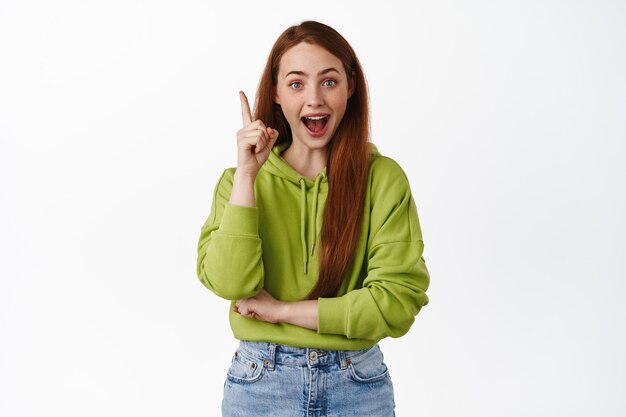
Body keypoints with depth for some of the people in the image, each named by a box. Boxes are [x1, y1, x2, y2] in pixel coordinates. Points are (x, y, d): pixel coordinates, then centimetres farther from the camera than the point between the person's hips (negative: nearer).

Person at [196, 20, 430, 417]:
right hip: (260, 383, 1)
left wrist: (283, 310, -13)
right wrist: (246, 175, -17)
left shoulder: (383, 177, -8)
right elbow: (230, 282, -14)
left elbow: (400, 298, -14)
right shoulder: (240, 179, -2)